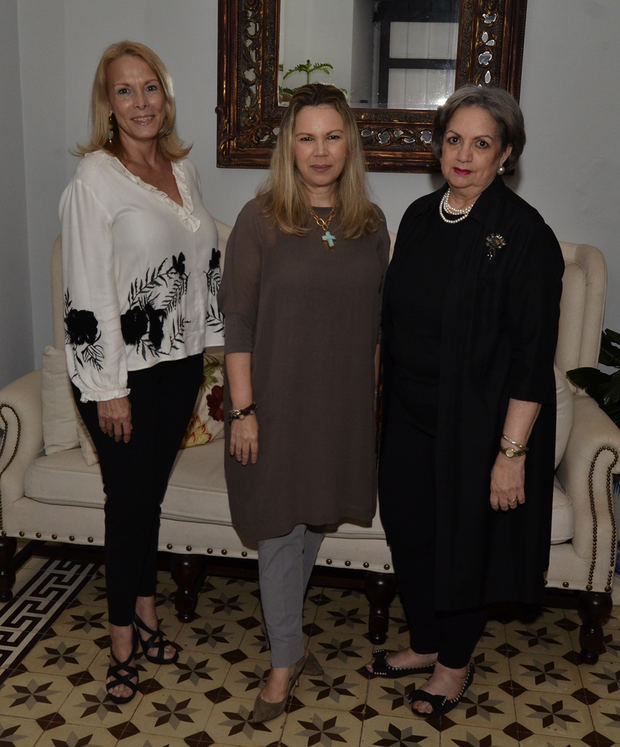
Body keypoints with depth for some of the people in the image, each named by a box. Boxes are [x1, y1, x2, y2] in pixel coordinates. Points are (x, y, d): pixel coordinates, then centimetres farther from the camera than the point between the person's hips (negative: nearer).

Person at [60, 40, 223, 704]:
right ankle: (123, 641, 24)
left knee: (151, 492, 17)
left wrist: (214, 346, 12)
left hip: (179, 361, 6)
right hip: (122, 371, -5)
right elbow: (88, 291, -16)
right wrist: (108, 388, -16)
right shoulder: (94, 178, -12)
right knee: (128, 499, 6)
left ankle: (145, 613, 34)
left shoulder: (182, 169, 8)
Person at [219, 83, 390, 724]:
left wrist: (371, 398, 8)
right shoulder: (260, 219, -9)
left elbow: (375, 321, 9)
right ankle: (285, 658, 24)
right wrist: (242, 409, -12)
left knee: (315, 520, 18)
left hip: (343, 405, 4)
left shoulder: (370, 223, 3)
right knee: (280, 530, 6)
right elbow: (237, 321, -9)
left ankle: (282, 620, 43)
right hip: (277, 400, -4)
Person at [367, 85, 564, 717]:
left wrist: (512, 451, -20)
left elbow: (532, 356, -18)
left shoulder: (524, 235, -16)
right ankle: (425, 645, 42)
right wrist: (385, 396, 13)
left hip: (477, 423, -6)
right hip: (410, 414, 6)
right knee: (410, 531, 17)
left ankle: (455, 664, 36)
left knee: (464, 542, 11)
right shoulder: (420, 216, 3)